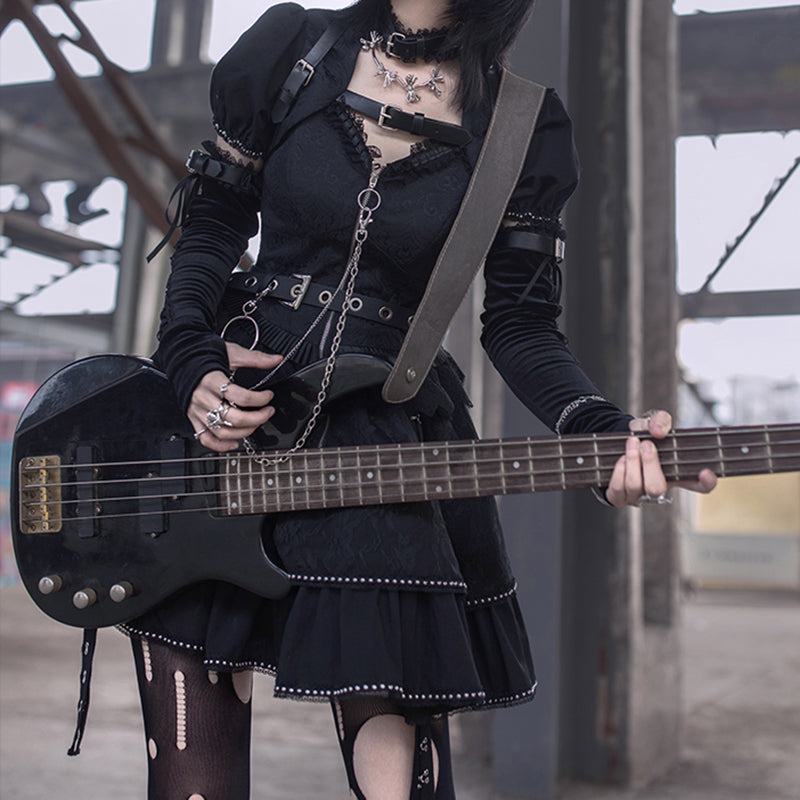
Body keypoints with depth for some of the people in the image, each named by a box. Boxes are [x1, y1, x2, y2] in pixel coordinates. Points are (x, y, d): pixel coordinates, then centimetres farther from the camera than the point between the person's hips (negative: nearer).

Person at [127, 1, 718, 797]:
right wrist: (190, 359, -7)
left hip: (390, 438, 0)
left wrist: (604, 430, -18)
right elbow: (212, 222, 10)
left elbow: (518, 321, 1)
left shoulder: (523, 126, 1)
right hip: (221, 422, 1)